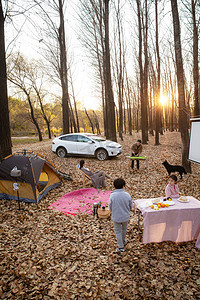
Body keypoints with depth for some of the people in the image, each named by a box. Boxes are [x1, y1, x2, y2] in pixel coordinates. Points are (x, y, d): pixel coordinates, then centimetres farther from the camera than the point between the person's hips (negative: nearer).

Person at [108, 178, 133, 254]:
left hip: (116, 217, -2)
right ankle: (123, 241, 50)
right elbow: (131, 207, -4)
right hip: (125, 217, 2)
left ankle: (121, 247, 25)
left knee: (118, 232, 17)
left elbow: (110, 208, -9)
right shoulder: (127, 195, -18)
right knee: (124, 229, 27)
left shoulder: (112, 196, -21)